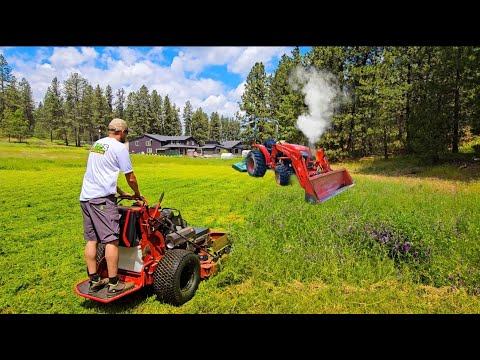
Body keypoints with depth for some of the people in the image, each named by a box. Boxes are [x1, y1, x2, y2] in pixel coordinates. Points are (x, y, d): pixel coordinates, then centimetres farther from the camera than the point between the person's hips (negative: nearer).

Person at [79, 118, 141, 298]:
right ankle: (114, 285, 0)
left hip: (85, 197, 9)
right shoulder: (119, 147, -5)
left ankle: (94, 281, 18)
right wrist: (137, 194, 16)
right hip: (102, 198, -9)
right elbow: (130, 177, -3)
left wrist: (122, 193, 25)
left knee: (91, 239, 10)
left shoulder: (96, 144, 19)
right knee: (111, 240, -5)